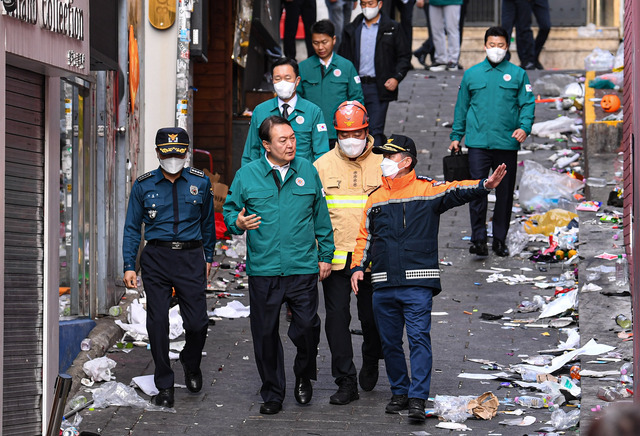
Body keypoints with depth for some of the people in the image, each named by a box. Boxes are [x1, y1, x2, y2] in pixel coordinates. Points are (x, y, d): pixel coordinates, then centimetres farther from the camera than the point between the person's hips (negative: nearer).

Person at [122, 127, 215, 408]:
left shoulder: (200, 182, 5)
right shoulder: (143, 185, 3)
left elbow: (207, 223, 16)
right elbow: (132, 227, 8)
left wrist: (208, 257, 18)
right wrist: (129, 266, 2)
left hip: (191, 257, 0)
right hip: (156, 258, 0)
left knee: (197, 322, -4)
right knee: (157, 323, -1)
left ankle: (191, 364, 29)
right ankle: (164, 385, 12)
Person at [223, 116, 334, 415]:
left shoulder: (308, 171, 6)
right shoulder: (246, 175, 1)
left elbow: (321, 217, 13)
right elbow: (229, 209, 9)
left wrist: (325, 255, 11)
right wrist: (238, 223, -14)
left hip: (303, 268, 0)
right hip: (263, 270, 0)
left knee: (307, 327, -6)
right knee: (265, 333, 5)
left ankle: (304, 378, 23)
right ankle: (272, 393, 20)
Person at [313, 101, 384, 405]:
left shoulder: (382, 164, 3)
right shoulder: (322, 166, 4)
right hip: (335, 256, 0)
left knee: (372, 317, 7)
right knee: (337, 317, -3)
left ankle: (370, 363, 36)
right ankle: (345, 382, 3)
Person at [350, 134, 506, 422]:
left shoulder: (427, 190, 1)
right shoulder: (376, 198, 16)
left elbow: (456, 191, -15)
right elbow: (365, 237, 23)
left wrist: (484, 185, -34)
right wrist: (358, 267, 9)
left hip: (417, 284, -5)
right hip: (383, 285, 5)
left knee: (419, 338, -10)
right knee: (389, 342, 10)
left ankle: (417, 399, -10)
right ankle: (399, 393, 23)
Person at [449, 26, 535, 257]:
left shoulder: (518, 74, 8)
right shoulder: (471, 74, 11)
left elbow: (527, 104, 4)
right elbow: (461, 107, 16)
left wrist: (524, 127, -14)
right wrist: (456, 136, 13)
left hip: (507, 143, 0)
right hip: (478, 143, 0)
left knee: (505, 193, 6)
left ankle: (500, 240, 17)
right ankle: (478, 239, -6)